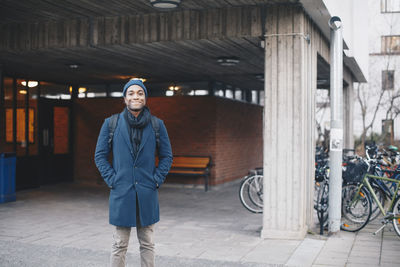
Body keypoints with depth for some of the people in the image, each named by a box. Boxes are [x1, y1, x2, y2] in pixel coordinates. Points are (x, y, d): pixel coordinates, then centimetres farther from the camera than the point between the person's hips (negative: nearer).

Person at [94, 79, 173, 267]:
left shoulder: (157, 125, 4)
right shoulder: (111, 123, 2)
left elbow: (167, 156, 10)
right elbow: (100, 155, 6)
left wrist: (157, 179, -1)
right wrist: (111, 179, -4)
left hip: (147, 194, 1)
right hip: (121, 193, -1)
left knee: (147, 244, 11)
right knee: (119, 246, 5)